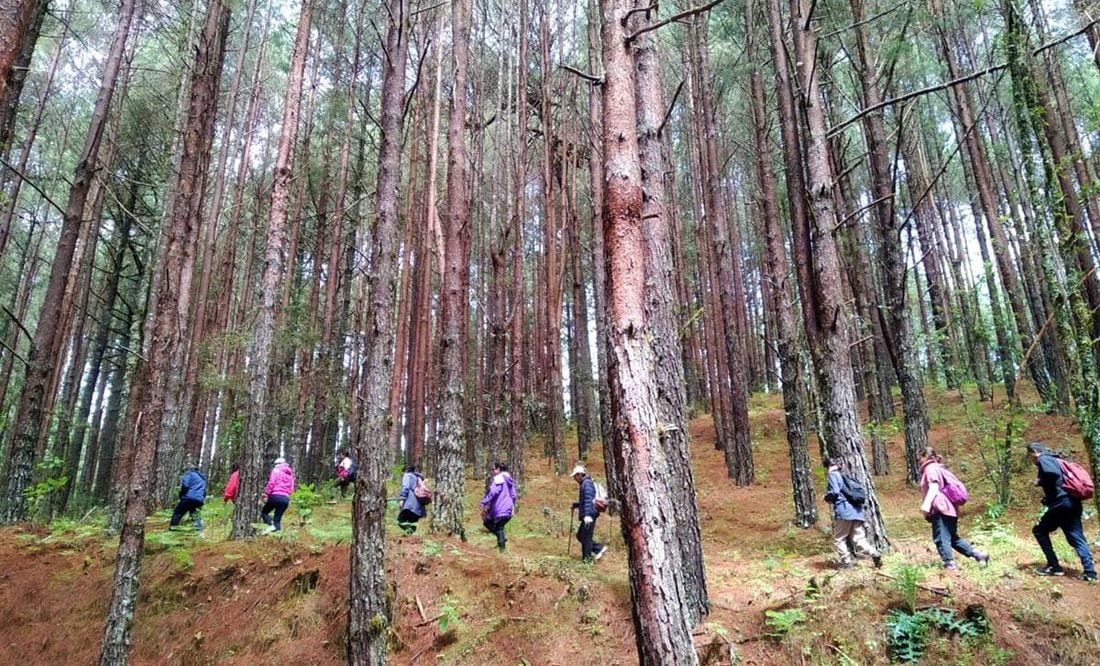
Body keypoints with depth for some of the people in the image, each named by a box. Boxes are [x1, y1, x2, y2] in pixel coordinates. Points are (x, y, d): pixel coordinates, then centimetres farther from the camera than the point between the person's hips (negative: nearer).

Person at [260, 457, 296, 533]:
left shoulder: (276, 470, 5)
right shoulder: (290, 473, 21)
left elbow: (271, 483, -8)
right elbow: (291, 488, 15)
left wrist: (265, 495, -5)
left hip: (275, 496, -5)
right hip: (286, 499, 5)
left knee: (264, 512, 10)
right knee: (278, 518, 10)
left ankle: (271, 525, -16)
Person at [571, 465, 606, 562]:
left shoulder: (587, 483, -12)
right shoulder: (583, 484, 19)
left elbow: (588, 500, -24)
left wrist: (587, 515, -31)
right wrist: (576, 504, 17)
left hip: (589, 515, -10)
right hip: (587, 515, 10)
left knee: (586, 537, -4)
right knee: (580, 535, 14)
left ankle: (587, 559, 4)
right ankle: (599, 548, 14)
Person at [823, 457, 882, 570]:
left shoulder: (832, 475, -2)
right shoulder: (845, 476, 23)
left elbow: (834, 492, -14)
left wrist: (826, 497, 6)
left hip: (844, 511, -8)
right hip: (856, 511, 8)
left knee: (838, 539, 4)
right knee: (858, 539, 8)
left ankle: (846, 563, 3)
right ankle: (875, 554, -11)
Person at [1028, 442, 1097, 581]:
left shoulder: (1043, 459, -5)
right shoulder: (1054, 459, 23)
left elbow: (1052, 473, -24)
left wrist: (1040, 481, -8)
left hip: (1061, 503, -8)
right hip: (1073, 503, 8)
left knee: (1040, 531, 7)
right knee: (1077, 538, 7)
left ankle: (1054, 566, 5)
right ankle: (1089, 572, -1)